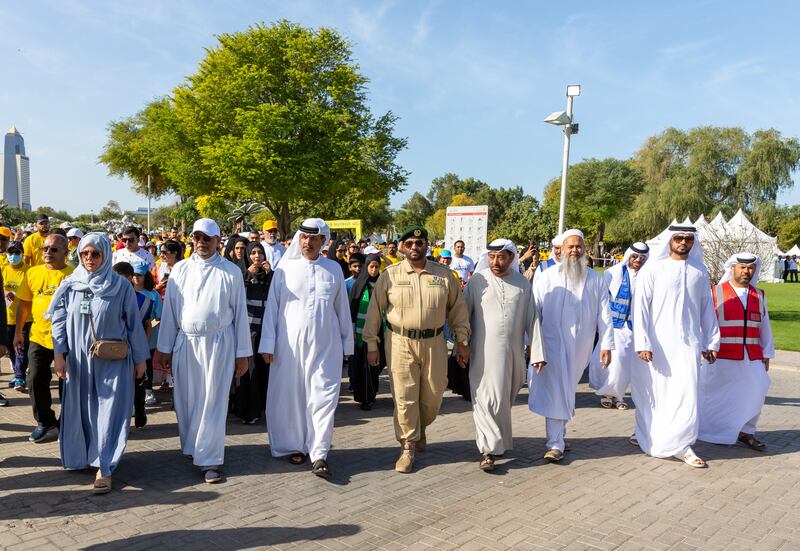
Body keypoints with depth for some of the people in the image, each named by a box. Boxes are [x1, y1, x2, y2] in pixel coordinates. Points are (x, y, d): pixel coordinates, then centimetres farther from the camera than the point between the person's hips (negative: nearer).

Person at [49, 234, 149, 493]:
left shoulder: (121, 286, -6)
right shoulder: (69, 285, 2)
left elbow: (133, 324, -2)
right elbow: (59, 321, 5)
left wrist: (140, 358, 0)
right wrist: (59, 354, -5)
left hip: (113, 361, -3)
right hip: (78, 360, 3)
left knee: (109, 412, -1)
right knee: (81, 410, 12)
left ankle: (104, 468, 3)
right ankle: (82, 455, 30)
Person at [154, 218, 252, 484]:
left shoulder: (231, 272, 0)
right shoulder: (180, 270, 7)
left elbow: (240, 312, 1)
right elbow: (169, 310, 8)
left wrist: (242, 352, 0)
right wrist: (164, 349, 6)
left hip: (218, 343, -3)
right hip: (185, 342, 3)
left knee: (213, 401, 0)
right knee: (186, 400, 9)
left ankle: (209, 459, 9)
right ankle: (191, 447, 29)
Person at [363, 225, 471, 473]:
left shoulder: (444, 274, 4)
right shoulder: (390, 275, -1)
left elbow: (457, 308, 9)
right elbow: (375, 310, 2)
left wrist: (462, 342, 8)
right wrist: (372, 345, 1)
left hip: (434, 343, 2)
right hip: (400, 343, -2)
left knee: (432, 395, 10)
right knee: (404, 397, 1)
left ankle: (421, 428, 42)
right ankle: (408, 448, 18)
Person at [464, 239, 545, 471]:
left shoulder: (523, 284, 6)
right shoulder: (477, 281, -2)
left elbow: (532, 320, 5)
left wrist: (537, 353, 1)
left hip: (514, 353, 3)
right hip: (484, 353, -2)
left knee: (505, 400, 14)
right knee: (487, 400, -4)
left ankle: (499, 440, 34)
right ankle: (488, 450, 4)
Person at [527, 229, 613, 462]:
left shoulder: (595, 280, 7)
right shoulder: (546, 277, 1)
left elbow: (604, 314, 6)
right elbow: (534, 311, 2)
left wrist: (606, 344, 0)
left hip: (580, 347, 2)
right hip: (552, 343, -2)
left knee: (566, 391, 14)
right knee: (556, 392, -6)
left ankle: (558, 434, 32)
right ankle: (556, 444, -1)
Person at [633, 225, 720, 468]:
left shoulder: (699, 271, 9)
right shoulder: (652, 269, -3)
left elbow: (707, 308, 14)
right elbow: (641, 307, -5)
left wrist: (710, 342, 13)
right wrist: (642, 343, -11)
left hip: (688, 344, 2)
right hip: (657, 344, -2)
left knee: (686, 392, -3)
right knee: (653, 392, 7)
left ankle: (680, 444, 9)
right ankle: (647, 434, 28)